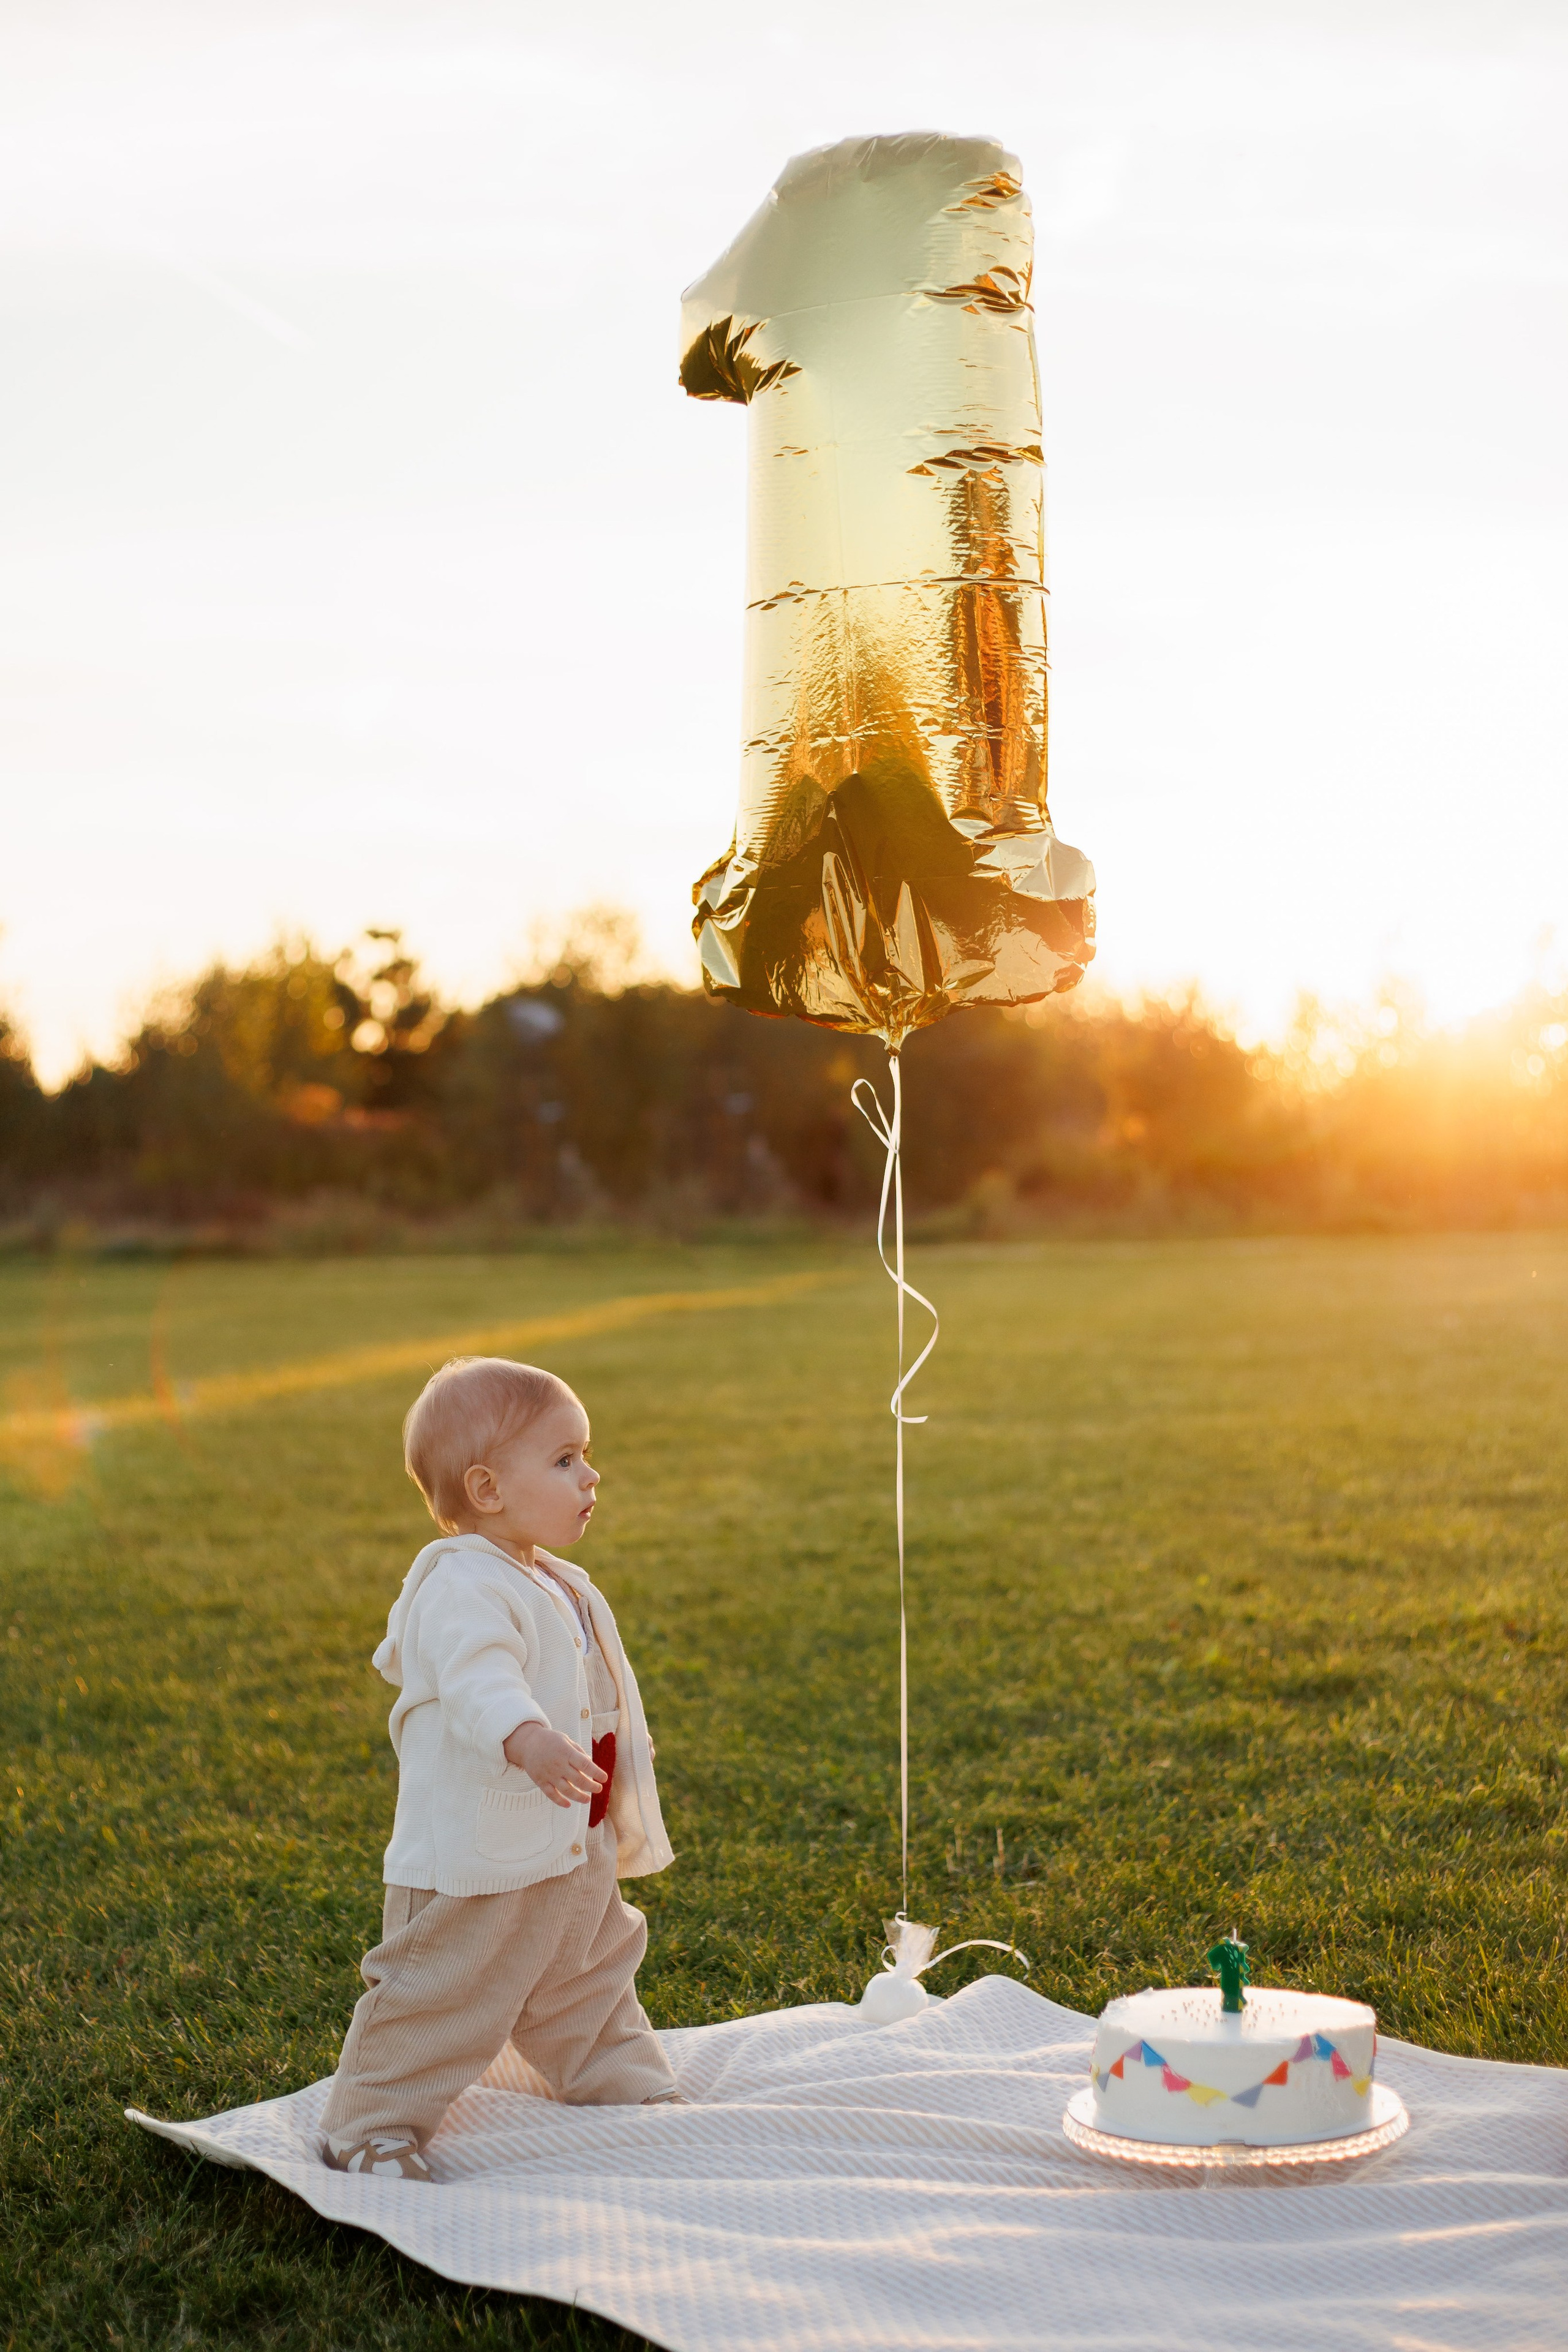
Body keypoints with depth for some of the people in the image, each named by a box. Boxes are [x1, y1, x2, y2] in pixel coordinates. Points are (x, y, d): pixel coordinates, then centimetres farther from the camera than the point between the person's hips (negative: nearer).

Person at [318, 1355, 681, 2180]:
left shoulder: (562, 1589, 11)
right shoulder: (464, 1588, -22)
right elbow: (479, 1683, -39)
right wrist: (530, 1742, -57)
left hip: (575, 1862, 9)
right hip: (474, 1867, -9)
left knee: (589, 1988, 24)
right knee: (438, 2003, 1)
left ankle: (629, 2088, 41)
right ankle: (369, 2128, 16)